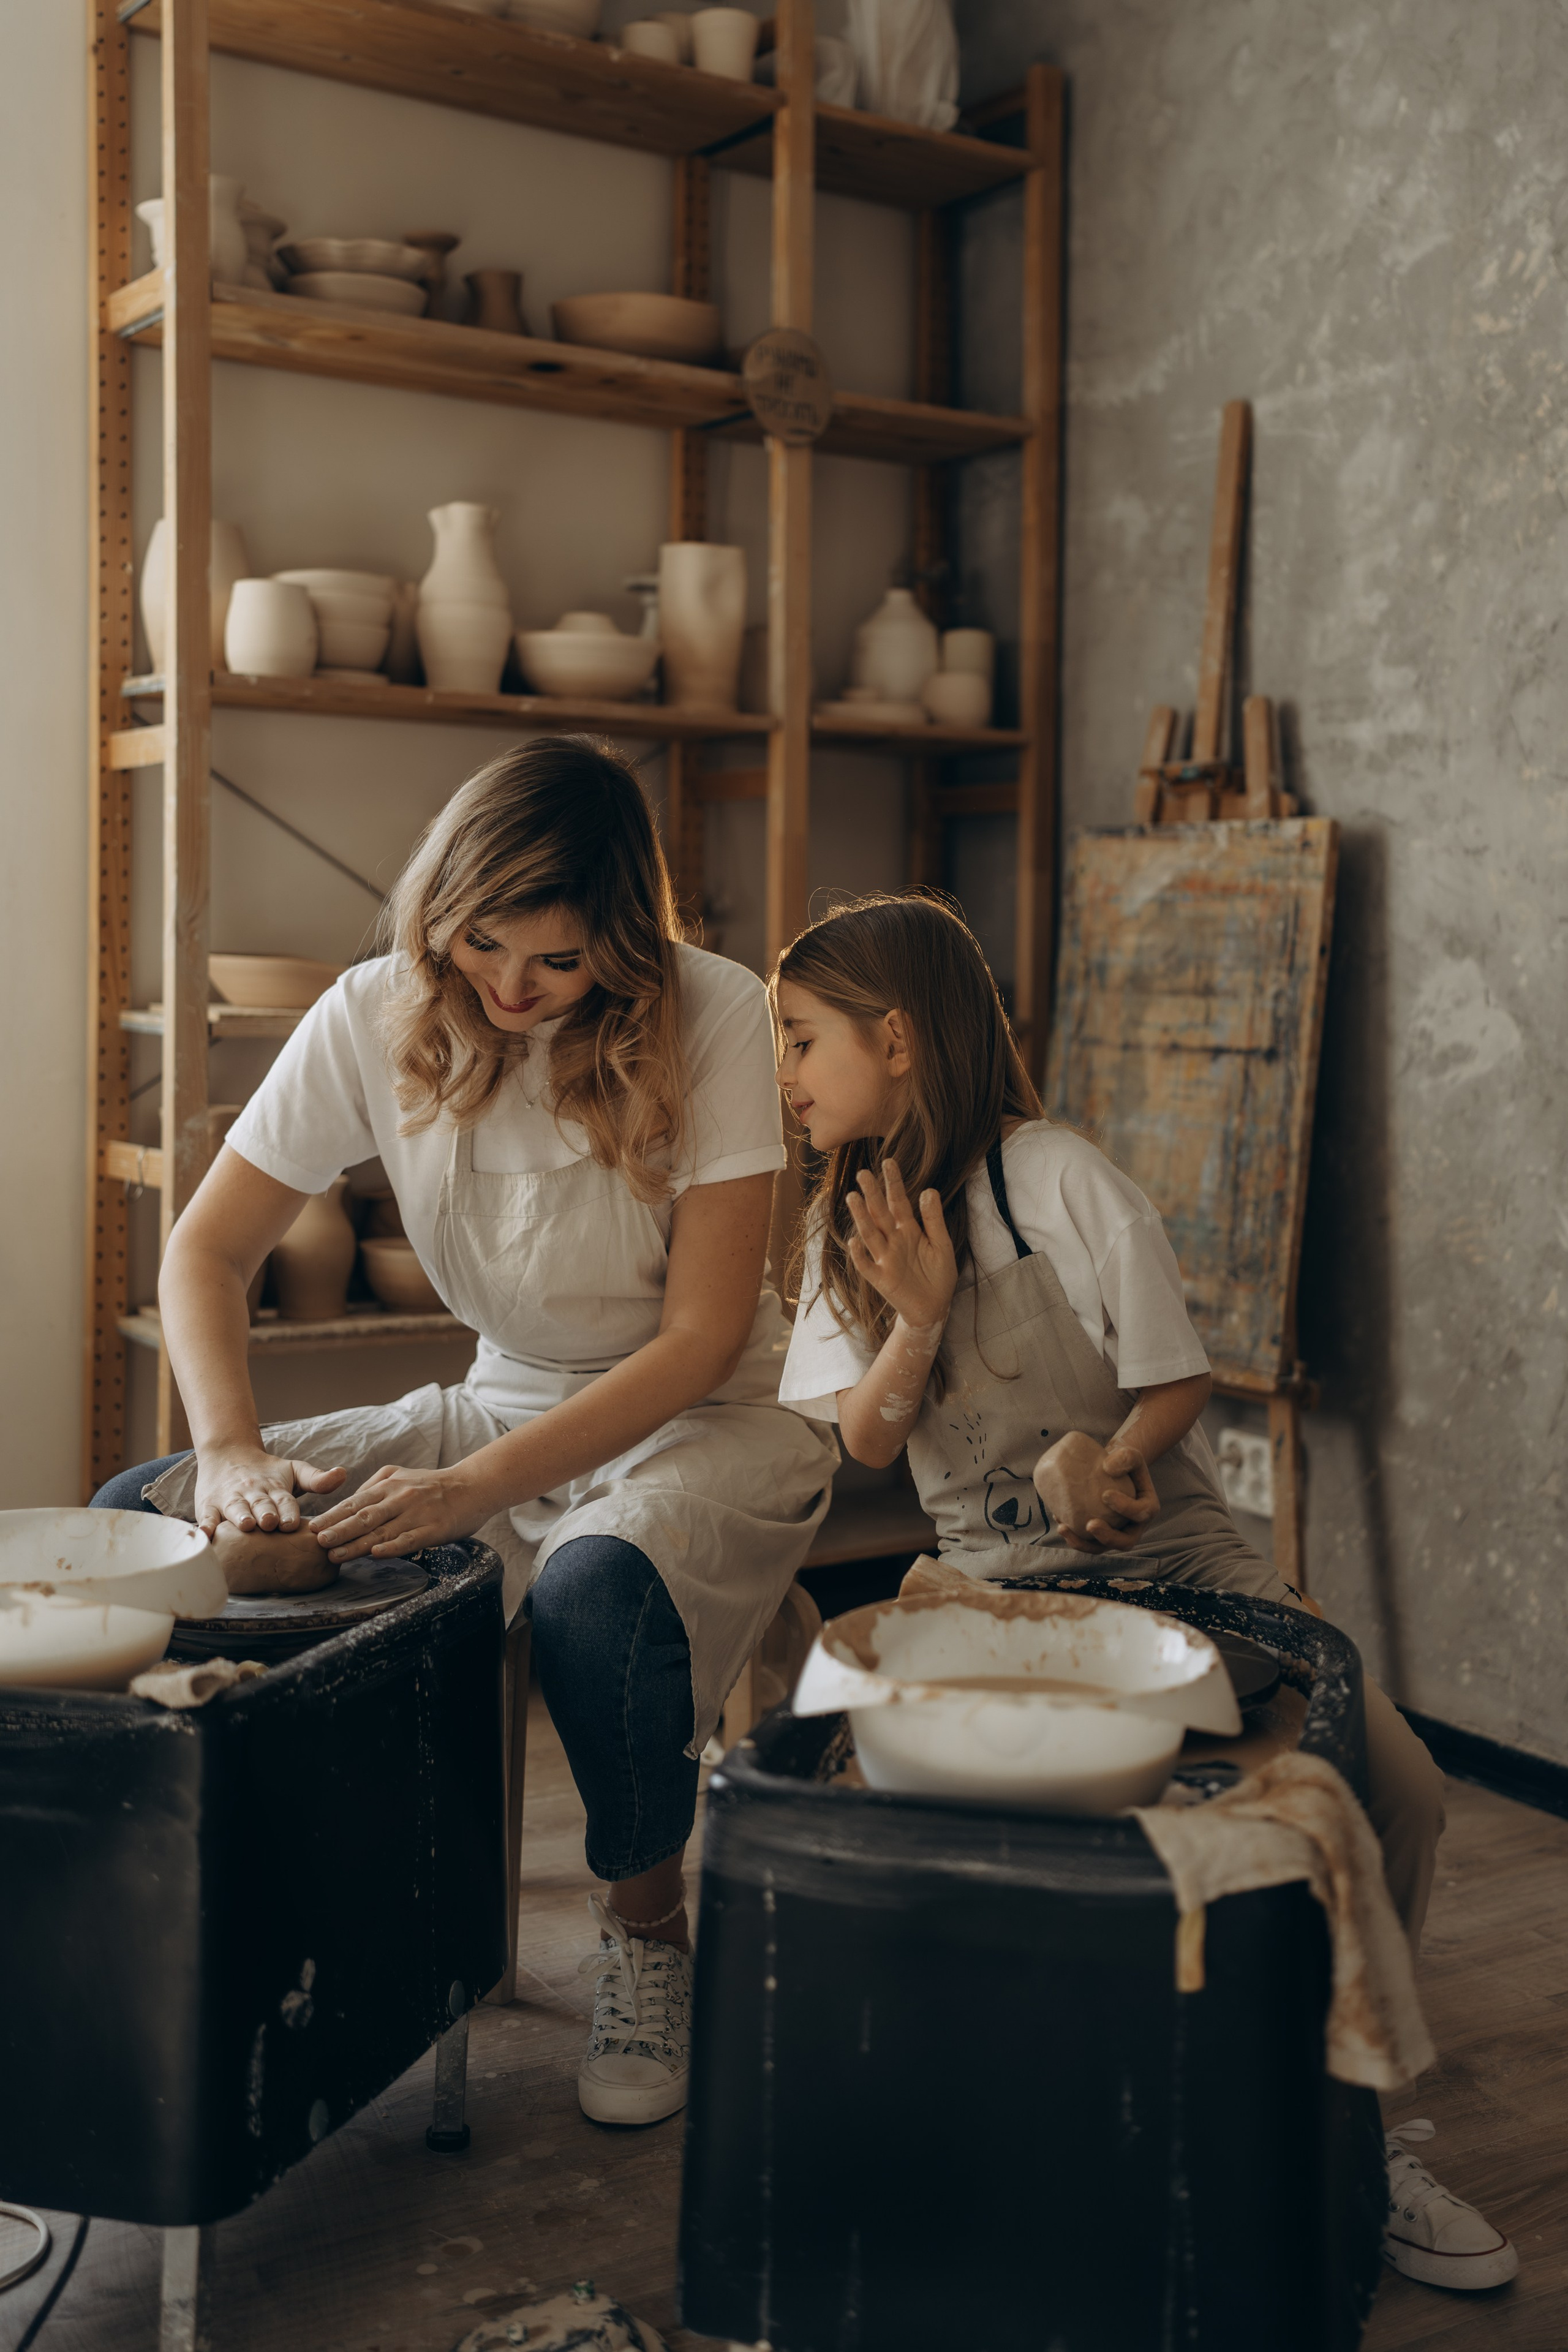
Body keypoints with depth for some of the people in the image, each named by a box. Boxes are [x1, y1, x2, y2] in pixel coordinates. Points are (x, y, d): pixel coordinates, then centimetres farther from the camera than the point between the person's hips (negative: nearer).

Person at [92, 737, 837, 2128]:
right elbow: (207, 1250, -4)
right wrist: (234, 1449, -23)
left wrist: (477, 1488, -30)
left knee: (594, 1592, -39)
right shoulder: (380, 1018, -8)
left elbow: (703, 1336, -20)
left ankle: (648, 1934, -10)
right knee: (137, 1522, -10)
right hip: (504, 1403, 5)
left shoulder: (715, 1020, -19)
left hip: (710, 1423, -4)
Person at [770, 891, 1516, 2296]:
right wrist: (918, 1319, -17)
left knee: (1395, 1785, -18)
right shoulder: (849, 1222, 9)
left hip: (1169, 1547, -2)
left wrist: (1101, 1460, -24)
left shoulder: (1057, 1176, -7)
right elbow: (866, 1440, 2)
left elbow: (1179, 1381, -4)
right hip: (996, 1581, 2)